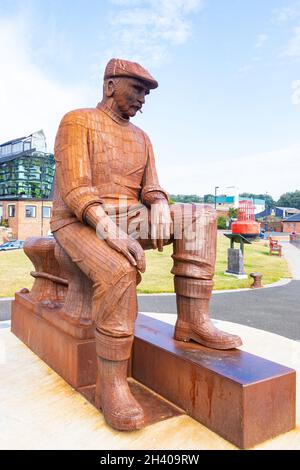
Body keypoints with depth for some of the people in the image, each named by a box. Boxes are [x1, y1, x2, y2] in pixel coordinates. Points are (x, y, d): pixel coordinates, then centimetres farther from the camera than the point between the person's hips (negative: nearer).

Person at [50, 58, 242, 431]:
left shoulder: (141, 138, 16)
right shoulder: (77, 122, -5)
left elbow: (150, 188, 7)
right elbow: (75, 190, -18)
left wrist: (159, 207, -18)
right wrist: (113, 233, -31)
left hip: (127, 219, 6)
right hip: (79, 223, -6)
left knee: (198, 218, -14)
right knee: (118, 272, -38)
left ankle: (192, 320, -19)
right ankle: (111, 382, -22)